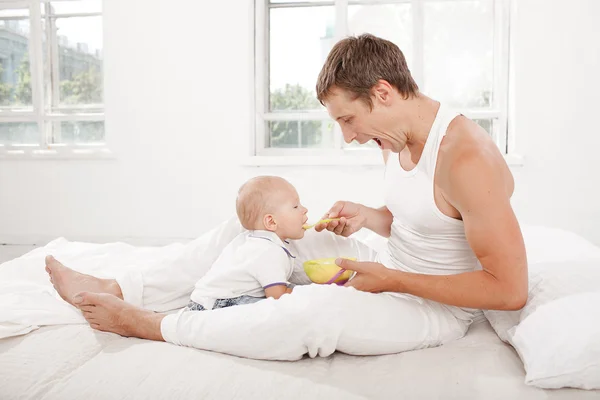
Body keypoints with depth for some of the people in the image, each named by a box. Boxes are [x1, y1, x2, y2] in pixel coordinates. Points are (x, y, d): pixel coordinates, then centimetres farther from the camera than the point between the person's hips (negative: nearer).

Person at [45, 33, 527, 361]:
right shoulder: (396, 140, -1)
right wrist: (365, 216, -6)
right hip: (388, 274, 8)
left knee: (315, 308, -37)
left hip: (437, 306, -8)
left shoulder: (467, 159, -28)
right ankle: (114, 288, 7)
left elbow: (510, 289, -26)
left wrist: (392, 281, -25)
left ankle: (145, 324, -15)